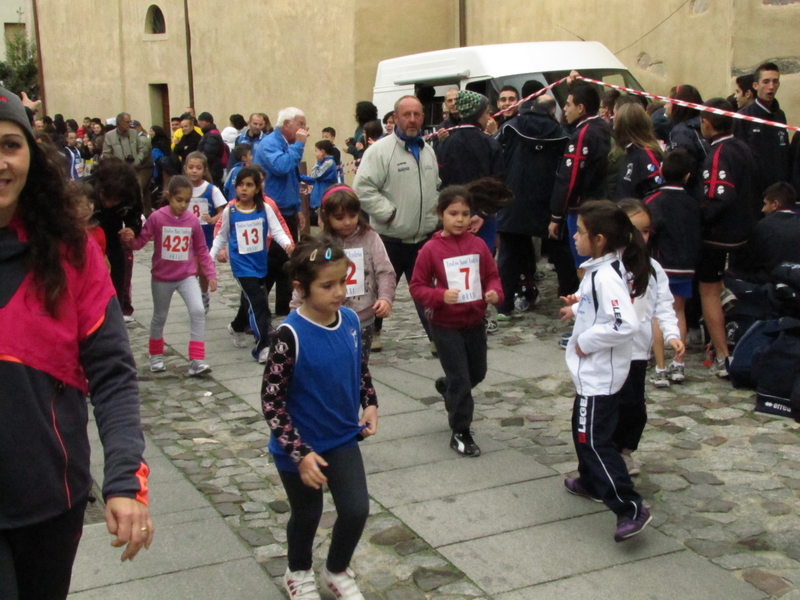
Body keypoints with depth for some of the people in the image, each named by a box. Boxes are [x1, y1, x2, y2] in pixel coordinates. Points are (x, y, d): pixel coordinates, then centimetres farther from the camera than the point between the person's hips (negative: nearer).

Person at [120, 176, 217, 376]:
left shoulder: (192, 220, -6)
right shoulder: (157, 218, -13)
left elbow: (202, 250, 2)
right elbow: (141, 241, -9)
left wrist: (211, 274, 0)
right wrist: (130, 239, -31)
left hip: (187, 276, 1)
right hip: (162, 278, -1)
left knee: (198, 311, -17)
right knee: (159, 317, 15)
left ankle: (196, 361, -13)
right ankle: (156, 356, 38)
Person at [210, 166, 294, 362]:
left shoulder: (265, 209, -4)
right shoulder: (229, 211, -4)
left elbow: (277, 230, -12)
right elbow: (222, 237, 7)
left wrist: (287, 243, -31)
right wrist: (210, 256, 1)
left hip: (260, 263, 3)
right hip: (242, 264, -3)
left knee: (252, 300, 22)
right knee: (258, 302, -13)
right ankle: (263, 346, -9)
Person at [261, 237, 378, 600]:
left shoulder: (350, 320, -8)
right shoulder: (291, 335, -26)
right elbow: (272, 401, -22)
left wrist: (370, 405, 0)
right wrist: (300, 453, -24)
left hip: (343, 439, 4)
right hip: (299, 447, -4)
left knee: (357, 510, 0)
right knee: (307, 515, 15)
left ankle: (337, 571, 32)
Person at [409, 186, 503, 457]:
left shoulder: (478, 245, -2)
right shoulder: (430, 250, -13)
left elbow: (492, 275, 5)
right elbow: (417, 287, -10)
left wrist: (494, 292, -16)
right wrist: (440, 295, -26)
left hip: (475, 322, 5)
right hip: (445, 325, -5)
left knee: (477, 373, 21)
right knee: (460, 378, -1)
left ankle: (447, 387, 52)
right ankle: (460, 433, 14)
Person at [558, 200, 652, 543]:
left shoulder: (606, 275, -25)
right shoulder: (599, 269, 5)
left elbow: (625, 324, -33)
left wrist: (586, 341, -23)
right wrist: (577, 308, 7)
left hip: (600, 373, -11)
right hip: (592, 370, 11)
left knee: (594, 440, -8)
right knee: (583, 430, 25)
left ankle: (630, 508, -6)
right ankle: (591, 483, 43)